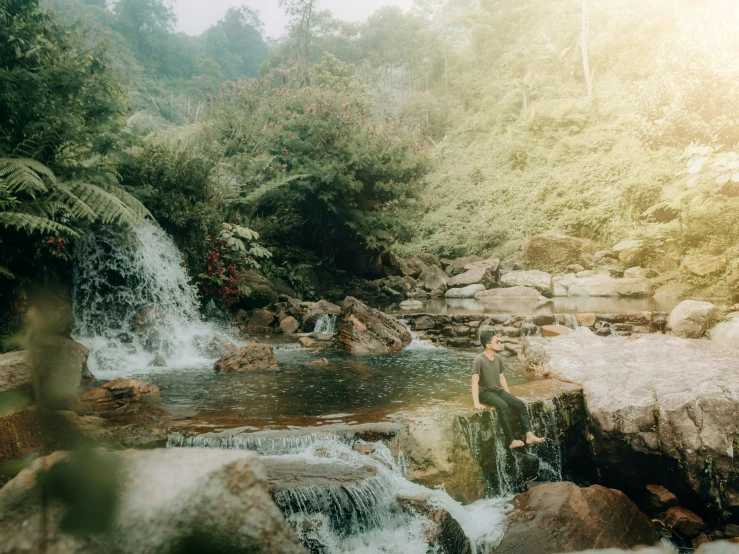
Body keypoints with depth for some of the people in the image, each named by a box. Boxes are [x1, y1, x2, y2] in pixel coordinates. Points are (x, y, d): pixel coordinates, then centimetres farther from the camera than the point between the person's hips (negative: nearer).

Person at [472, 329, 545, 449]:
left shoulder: (499, 358, 5)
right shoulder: (479, 360, -18)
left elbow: (501, 377, 14)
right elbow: (475, 382, -22)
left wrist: (509, 396, 13)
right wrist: (476, 403, -29)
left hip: (498, 390, 8)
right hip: (485, 392, -7)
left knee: (520, 404, -11)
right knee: (503, 406, -32)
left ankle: (529, 435, -16)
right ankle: (511, 441, -29)